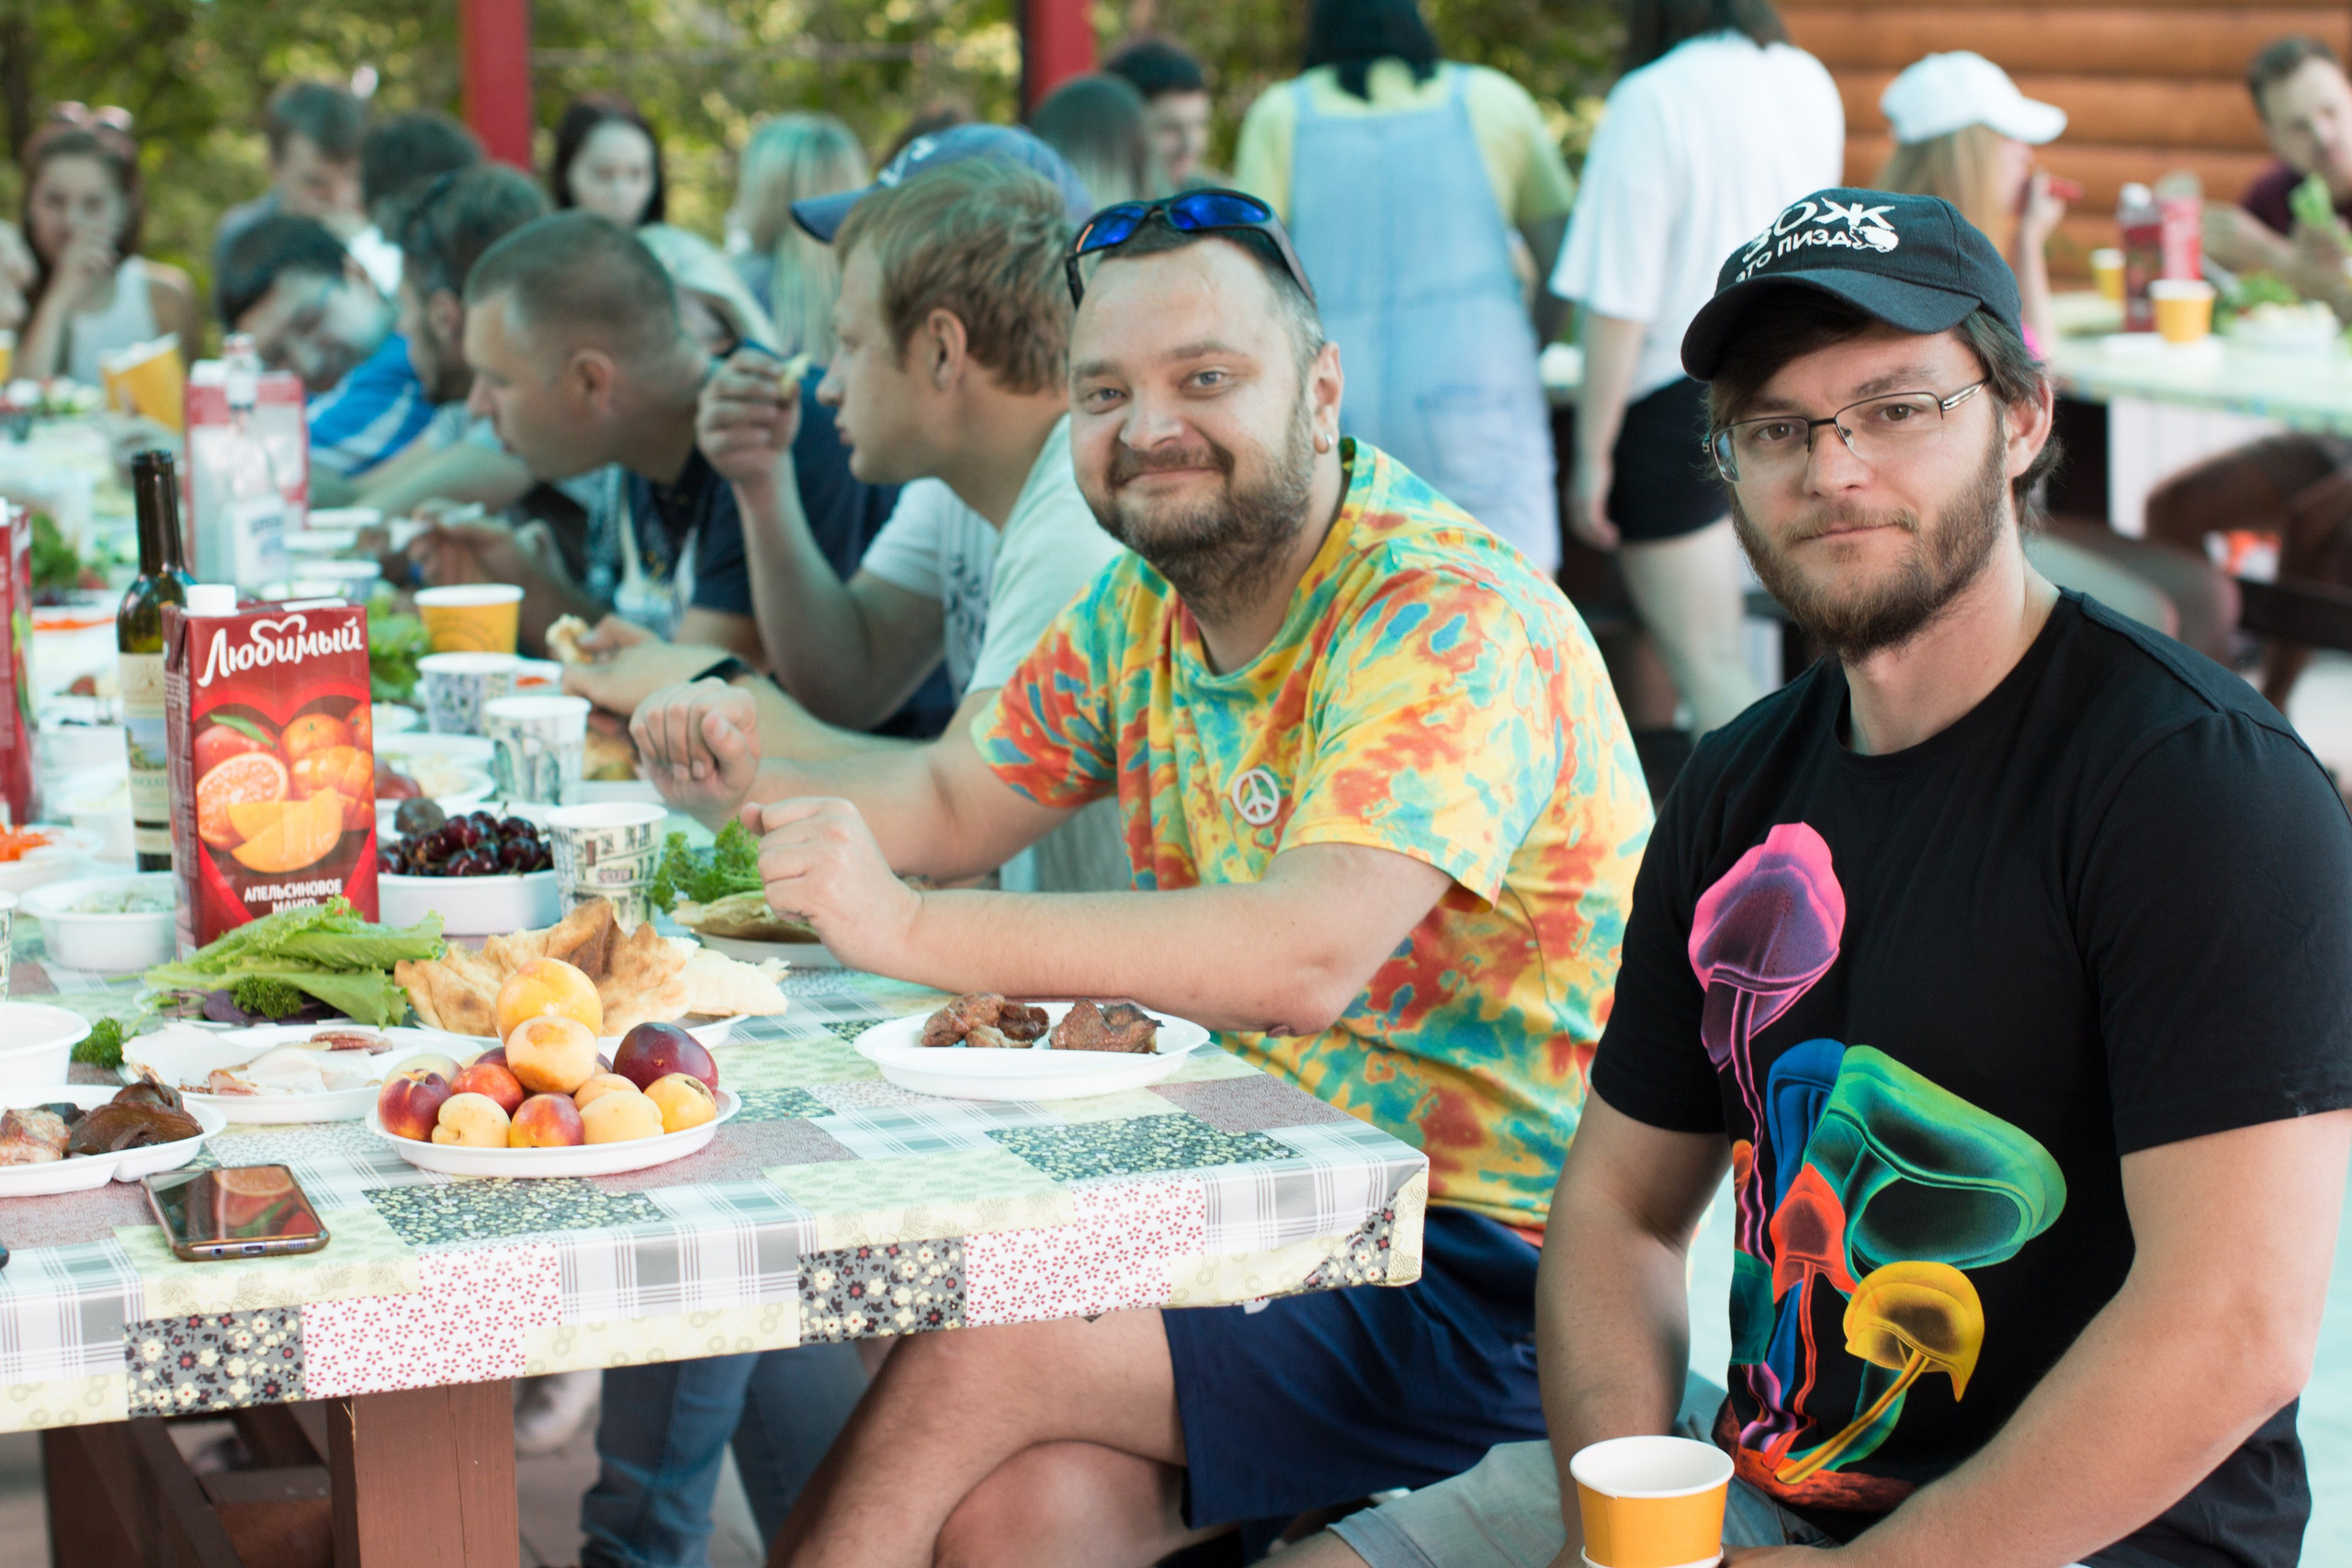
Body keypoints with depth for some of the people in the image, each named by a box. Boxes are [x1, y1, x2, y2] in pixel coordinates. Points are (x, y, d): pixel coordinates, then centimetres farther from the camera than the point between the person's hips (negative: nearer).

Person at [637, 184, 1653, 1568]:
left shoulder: (1449, 619, -19)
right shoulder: (1147, 602, 7)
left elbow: (1307, 959, -32)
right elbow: (958, 803, 17)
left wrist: (916, 931, -34)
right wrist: (762, 767, -4)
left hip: (1491, 1272, -6)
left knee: (982, 1356, -20)